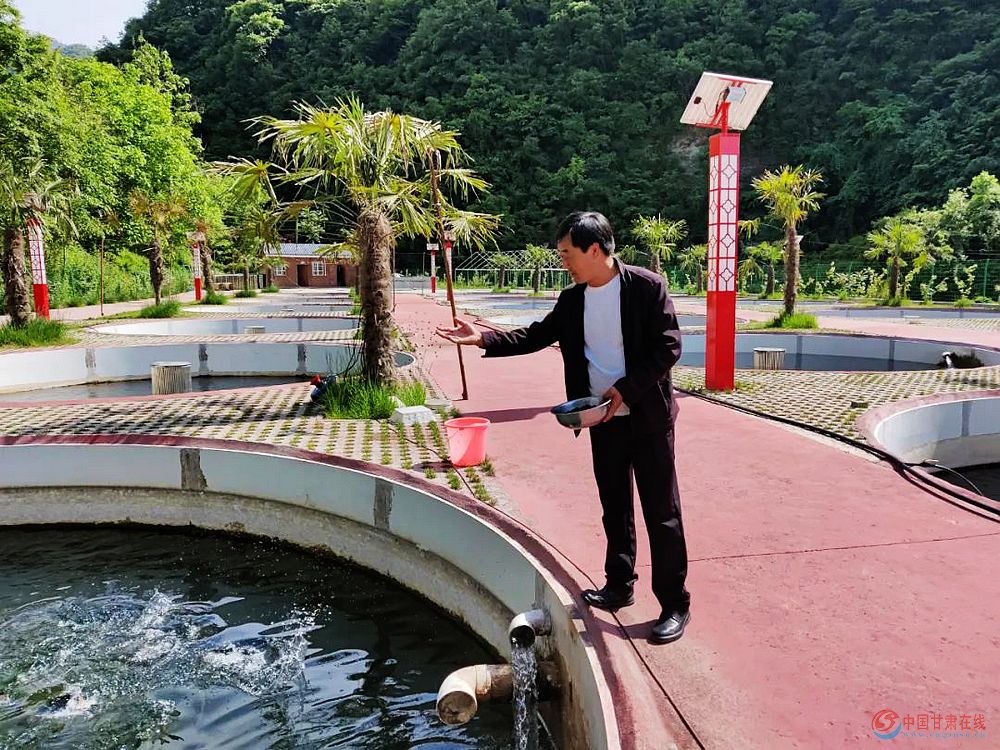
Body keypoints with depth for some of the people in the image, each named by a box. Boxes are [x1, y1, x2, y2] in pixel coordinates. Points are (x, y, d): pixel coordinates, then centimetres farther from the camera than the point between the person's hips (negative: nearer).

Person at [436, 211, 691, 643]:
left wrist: (625, 389, -20)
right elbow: (536, 336, 10)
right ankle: (620, 587, 34)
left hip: (647, 416, -6)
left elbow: (668, 347, -14)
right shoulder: (572, 299, 4)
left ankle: (675, 605, 15)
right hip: (603, 420, 6)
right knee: (615, 509, 17)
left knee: (661, 513, 1)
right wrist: (483, 339, 1)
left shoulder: (647, 286, -13)